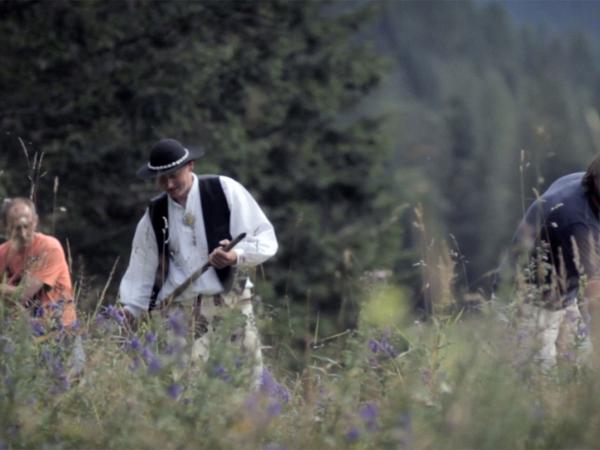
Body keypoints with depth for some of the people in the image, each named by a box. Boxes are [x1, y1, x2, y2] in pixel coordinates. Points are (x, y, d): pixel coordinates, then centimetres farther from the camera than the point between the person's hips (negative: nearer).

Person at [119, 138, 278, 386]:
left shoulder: (225, 191, 2)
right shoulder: (154, 215, 12)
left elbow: (265, 239, 1)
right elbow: (142, 269, 17)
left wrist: (237, 256, -17)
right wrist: (130, 308, 4)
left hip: (230, 301, -1)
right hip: (181, 308, 1)